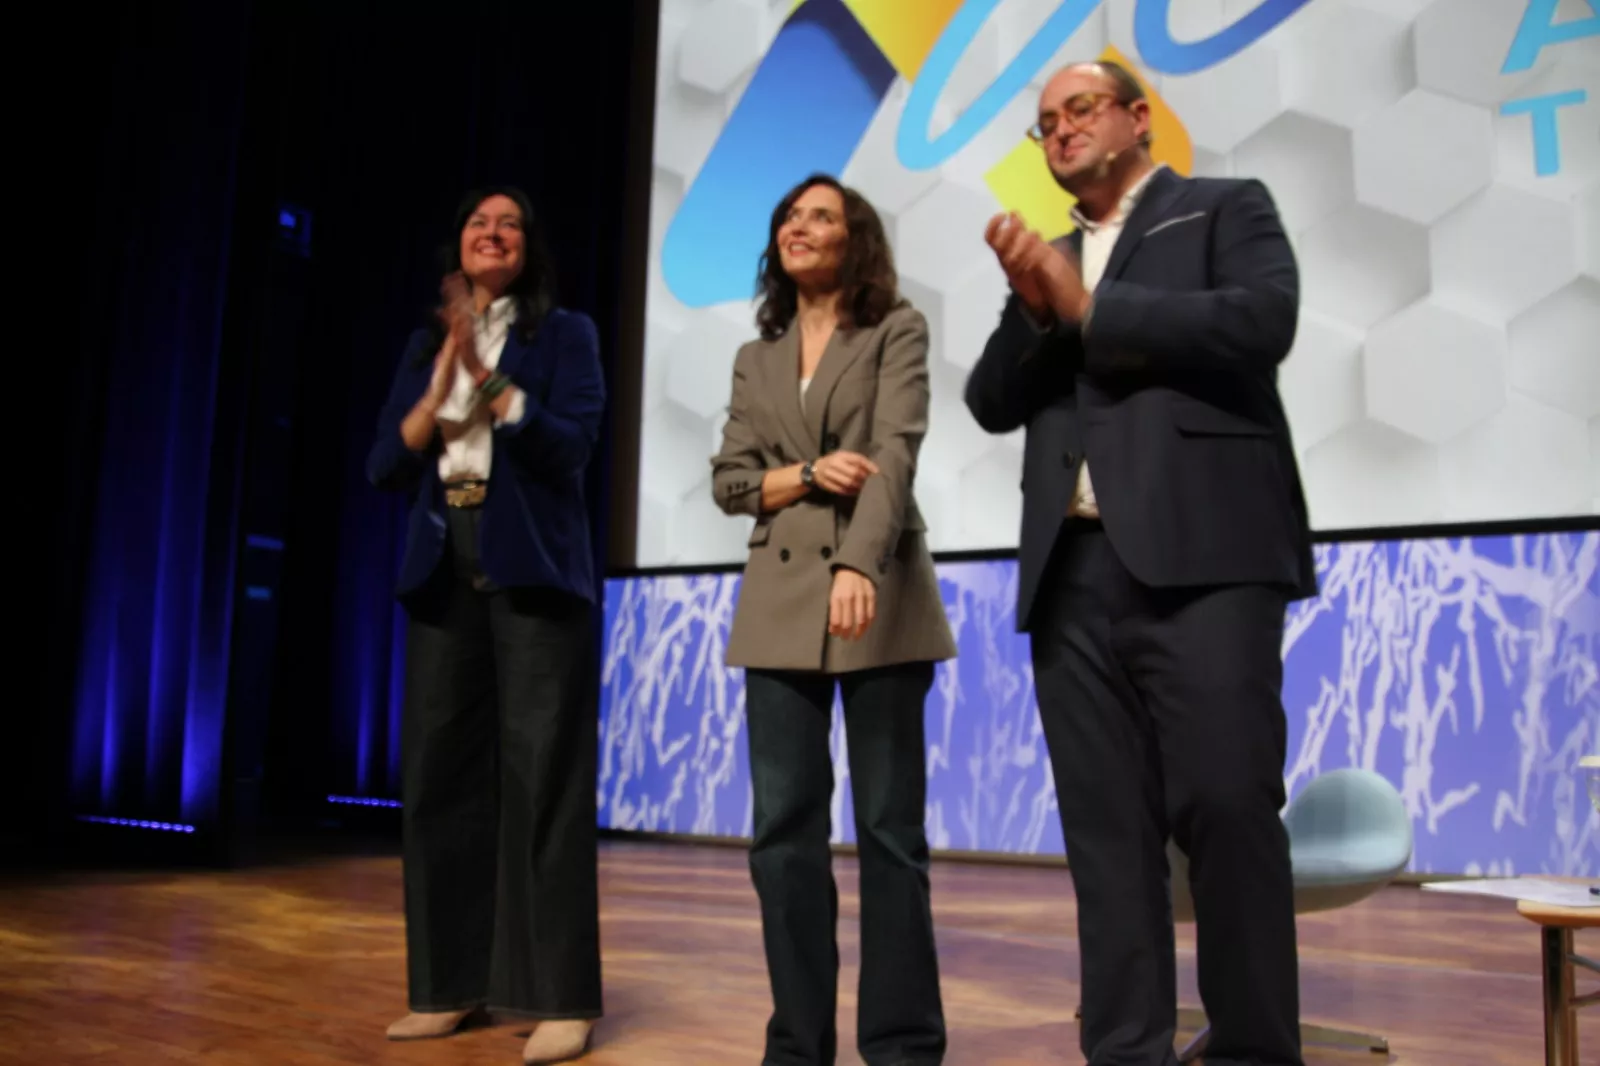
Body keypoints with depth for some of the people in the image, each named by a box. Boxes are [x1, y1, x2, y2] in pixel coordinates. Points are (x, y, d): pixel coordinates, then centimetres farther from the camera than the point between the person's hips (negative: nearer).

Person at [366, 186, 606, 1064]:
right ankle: (451, 984, 13)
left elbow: (572, 444, -7)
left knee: (542, 769, -8)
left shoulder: (564, 333, 7)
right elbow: (383, 469, 9)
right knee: (440, 767, 3)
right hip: (442, 567, 5)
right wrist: (439, 390, -6)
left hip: (531, 565, -4)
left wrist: (490, 377, -15)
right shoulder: (424, 346, 19)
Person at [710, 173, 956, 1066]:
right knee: (784, 830, 1)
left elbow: (896, 452, -11)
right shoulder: (756, 358, 16)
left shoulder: (897, 330, 3)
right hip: (781, 602, 4)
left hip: (879, 596, -3)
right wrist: (809, 474, -10)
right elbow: (730, 480, 9)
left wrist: (858, 564, -26)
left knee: (891, 829, 0)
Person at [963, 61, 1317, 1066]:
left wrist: (1089, 307, -4)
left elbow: (1262, 321, -7)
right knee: (1108, 829, 2)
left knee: (1228, 807, -9)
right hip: (1074, 573, 5)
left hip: (1201, 554, -4)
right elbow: (993, 402, 15)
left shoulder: (1227, 206, 13)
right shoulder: (1049, 257, 25)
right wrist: (1036, 309, -3)